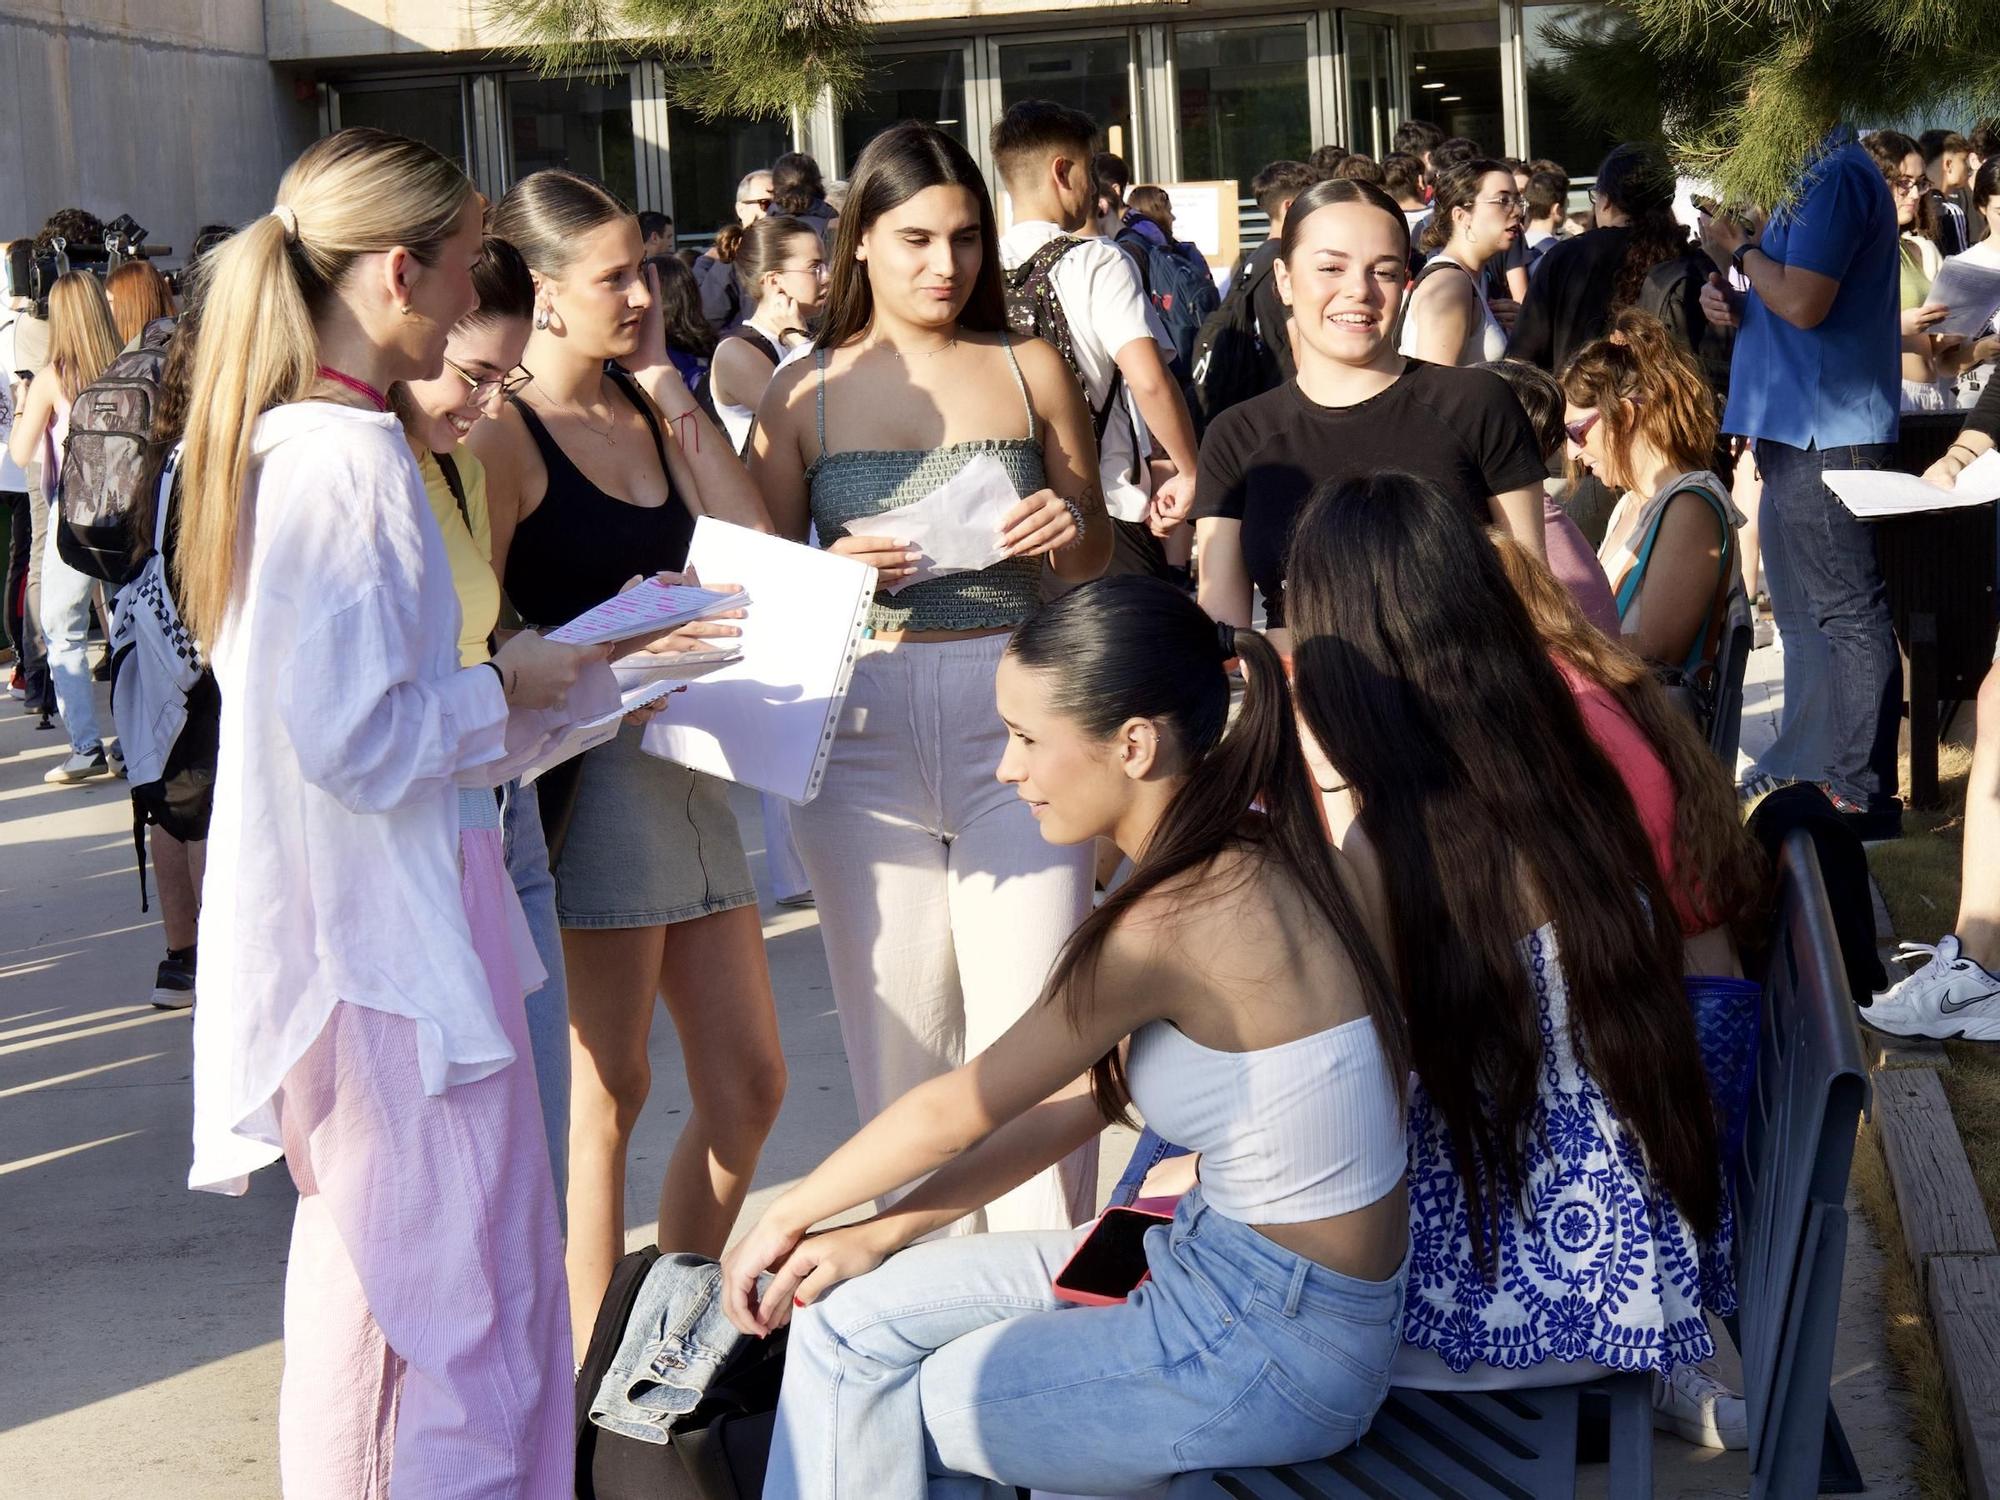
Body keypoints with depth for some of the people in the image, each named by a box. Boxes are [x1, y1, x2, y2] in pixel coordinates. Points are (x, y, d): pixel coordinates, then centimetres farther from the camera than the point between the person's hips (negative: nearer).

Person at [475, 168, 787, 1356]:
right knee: (608, 1091, 0)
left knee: (749, 1084, 11)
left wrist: (668, 391, 1)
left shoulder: (643, 412, 13)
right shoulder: (502, 438, -10)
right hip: (585, 773, -8)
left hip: (685, 760, 8)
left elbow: (754, 547, 2)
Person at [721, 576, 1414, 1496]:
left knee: (864, 1419, 7)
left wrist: (785, 1220, 5)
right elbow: (1086, 1099, 8)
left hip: (1272, 1350, -8)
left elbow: (957, 1112, -12)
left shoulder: (1175, 923, -25)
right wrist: (879, 1235, 8)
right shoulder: (1248, 862, 1)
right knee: (846, 1322, 10)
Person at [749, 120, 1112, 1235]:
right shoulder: (805, 392, 7)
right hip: (863, 727, 0)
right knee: (900, 1031, 6)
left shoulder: (1031, 370, 9)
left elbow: (1098, 552, 15)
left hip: (1016, 720, 0)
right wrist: (834, 574, -14)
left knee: (1032, 1031, -6)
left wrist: (1067, 532, -8)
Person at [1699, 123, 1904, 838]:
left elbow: (1803, 303, -24)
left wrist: (1740, 249, -8)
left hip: (1827, 433, -11)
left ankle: (1861, 794, -4)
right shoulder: (1809, 177, 16)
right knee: (1803, 614, 18)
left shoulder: (1839, 178, -16)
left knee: (1847, 614, -7)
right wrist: (1728, 296, 3)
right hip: (1795, 429, 11)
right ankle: (1806, 764, 28)